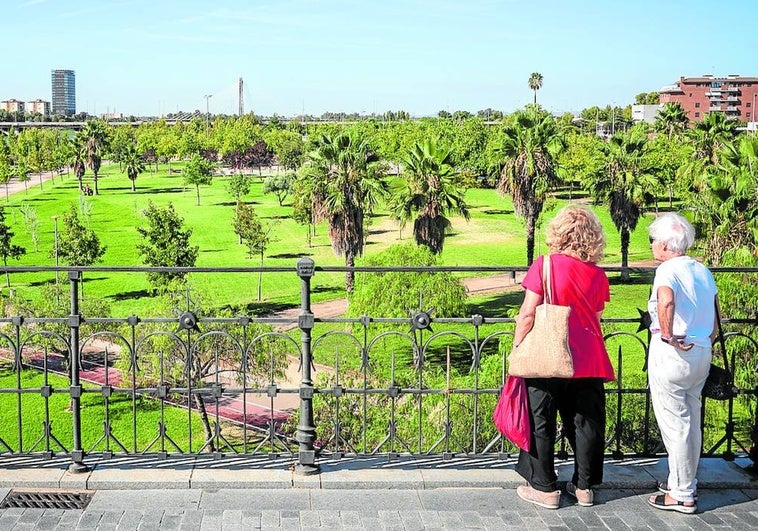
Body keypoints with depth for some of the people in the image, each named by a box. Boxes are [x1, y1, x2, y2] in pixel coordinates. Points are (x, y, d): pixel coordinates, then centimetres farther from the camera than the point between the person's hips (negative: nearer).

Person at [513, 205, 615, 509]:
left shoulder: (545, 265, -10)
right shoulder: (598, 275, 3)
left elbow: (528, 314, -12)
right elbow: (595, 318, 12)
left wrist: (517, 347, -1)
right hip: (588, 360, 4)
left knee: (542, 424, 7)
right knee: (585, 423, 13)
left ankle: (545, 489, 12)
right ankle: (584, 487, 21)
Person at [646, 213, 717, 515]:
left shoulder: (668, 269, -13)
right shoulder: (703, 271, 12)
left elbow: (666, 301, -35)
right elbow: (714, 319, 18)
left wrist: (668, 334, -23)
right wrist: (707, 340, 20)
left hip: (671, 353, -8)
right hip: (702, 354, 8)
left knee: (674, 423, 0)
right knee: (691, 421, 18)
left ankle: (681, 496, 6)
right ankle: (685, 482, 30)